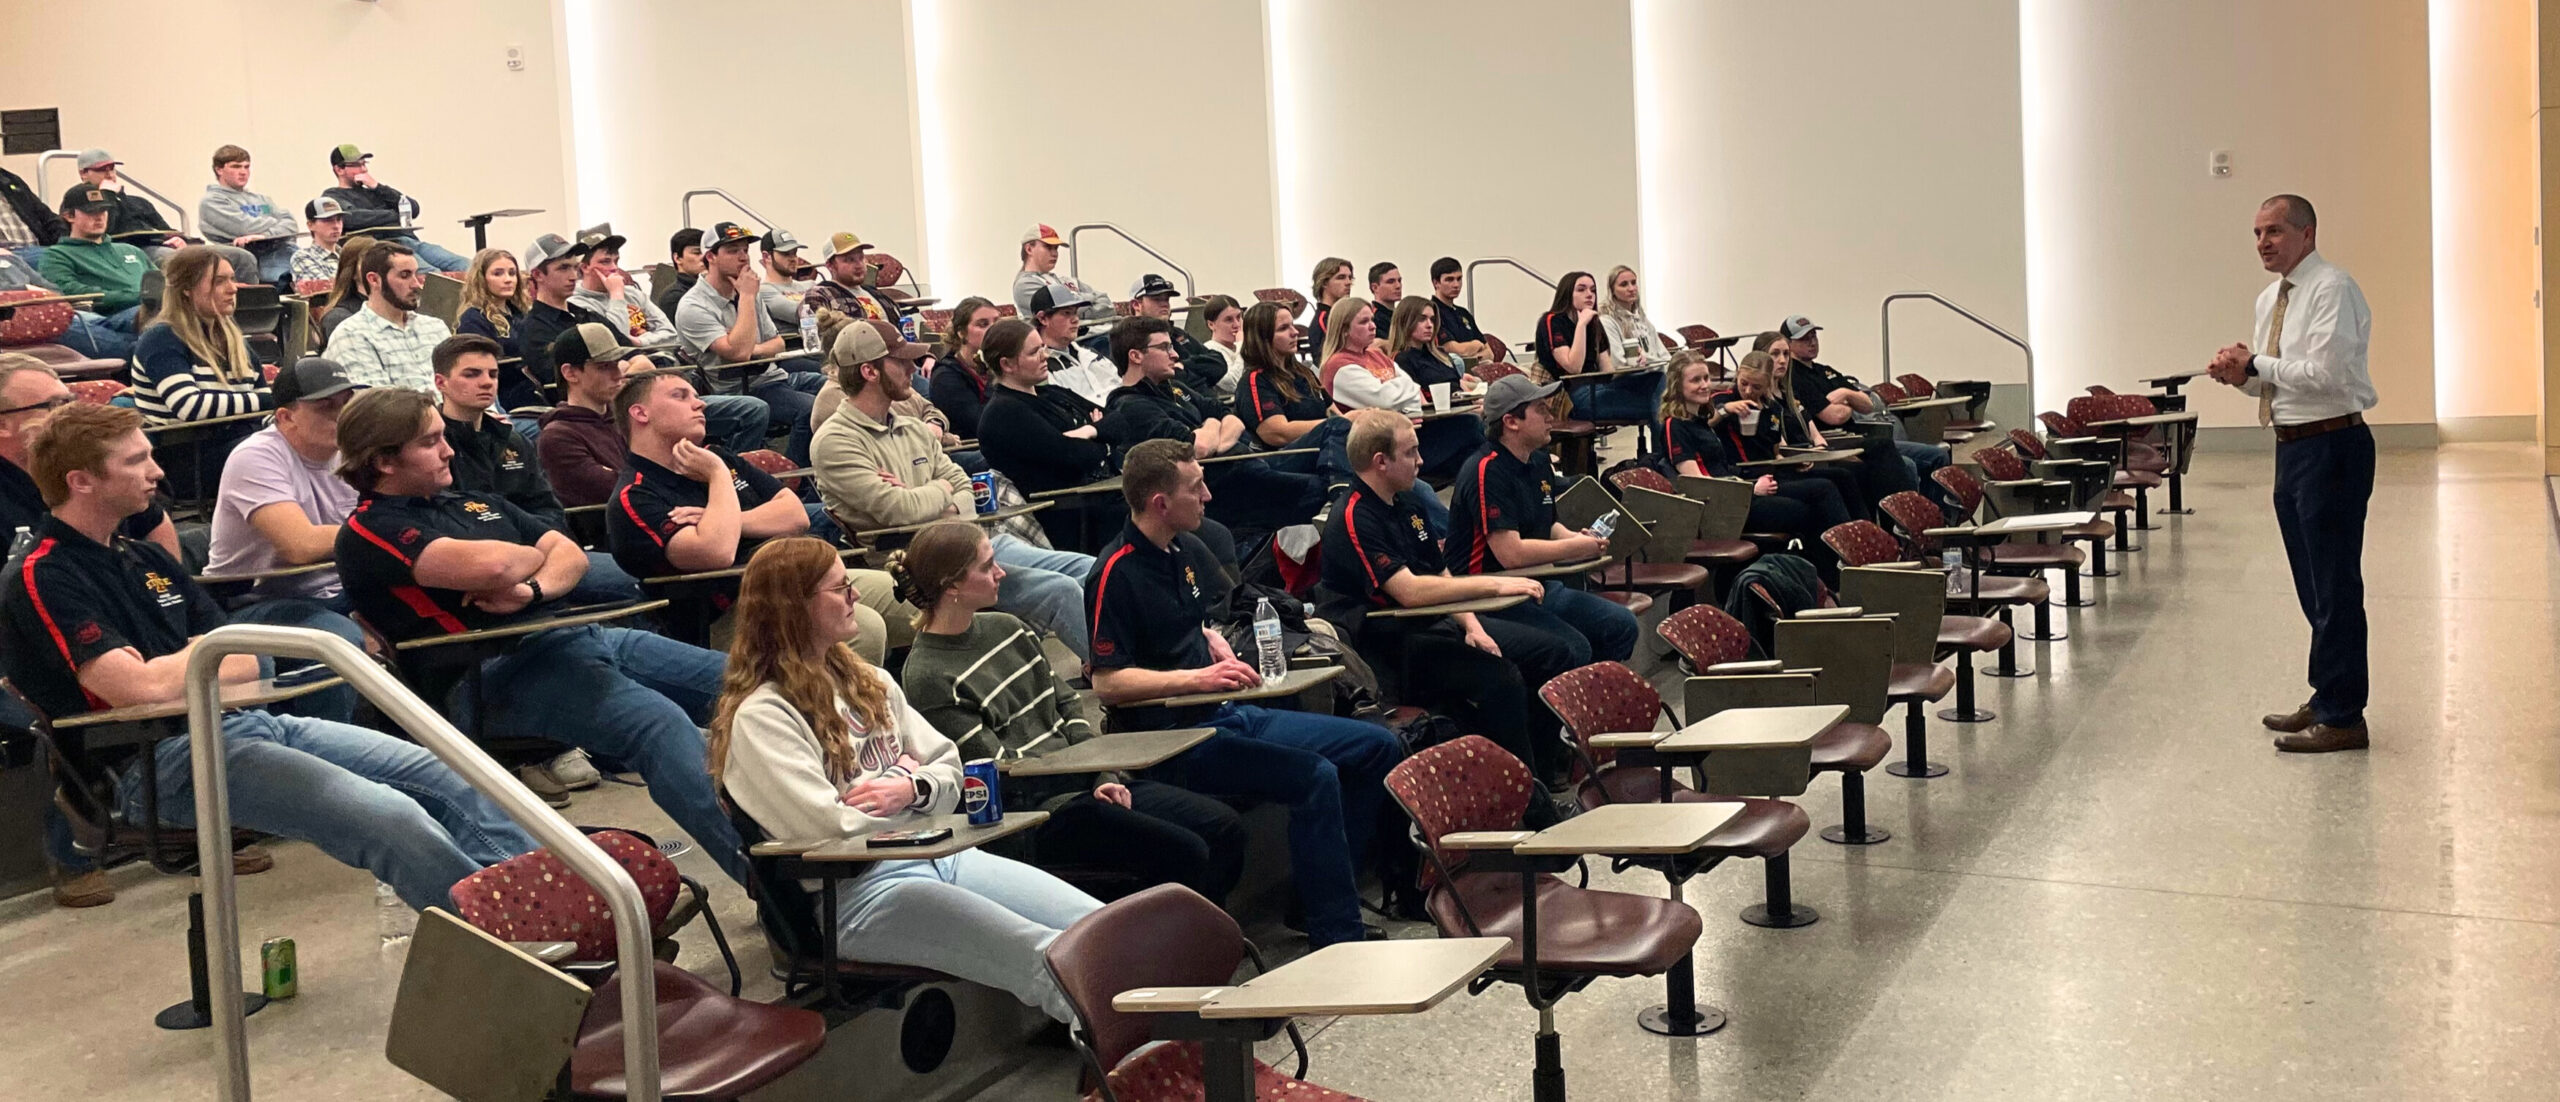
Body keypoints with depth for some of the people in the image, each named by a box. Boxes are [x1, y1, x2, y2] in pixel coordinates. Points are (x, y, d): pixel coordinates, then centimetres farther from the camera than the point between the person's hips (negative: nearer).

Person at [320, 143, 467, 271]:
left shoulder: (375, 190, 31)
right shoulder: (332, 196, 13)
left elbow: (414, 209, 17)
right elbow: (351, 218, -10)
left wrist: (378, 187, 9)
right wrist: (397, 215, -3)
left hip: (411, 240, 6)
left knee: (464, 266, -20)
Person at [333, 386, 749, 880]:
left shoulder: (471, 502, 25)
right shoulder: (368, 533, -2)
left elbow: (572, 556, 18)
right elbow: (490, 565, -18)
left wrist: (533, 589, -5)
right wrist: (534, 555, 5)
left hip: (584, 636, 9)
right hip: (503, 673, -9)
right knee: (659, 723, -34)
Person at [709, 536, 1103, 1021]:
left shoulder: (868, 682, 18)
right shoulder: (761, 717, -7)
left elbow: (948, 768, 17)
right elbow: (831, 827, -17)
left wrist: (911, 789, -6)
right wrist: (916, 795, -1)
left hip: (940, 853, 8)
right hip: (860, 890, -8)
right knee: (1054, 959, -31)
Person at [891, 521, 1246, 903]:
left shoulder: (1005, 628, 12)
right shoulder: (927, 678, -12)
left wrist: (1103, 776, -1)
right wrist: (1088, 779, -9)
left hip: (1085, 782, 8)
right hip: (1033, 809, -8)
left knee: (1226, 828, -4)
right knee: (1183, 854, -20)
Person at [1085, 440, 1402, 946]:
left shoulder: (1186, 550, 13)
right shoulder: (1117, 574, -14)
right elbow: (1107, 682, -18)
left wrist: (1222, 652, 7)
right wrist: (1198, 678, -23)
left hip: (1225, 714, 10)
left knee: (1377, 746, 4)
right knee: (1315, 776, -29)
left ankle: (1322, 886, 11)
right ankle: (1337, 941, -20)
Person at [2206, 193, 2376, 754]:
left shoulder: (2332, 289, -13)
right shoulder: (2270, 299, 15)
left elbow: (2324, 373, -23)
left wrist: (2257, 365, -13)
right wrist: (2241, 373, 0)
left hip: (2332, 446, -10)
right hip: (2292, 448, 10)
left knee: (2335, 585, -5)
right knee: (2313, 586, 17)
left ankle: (2342, 718, 0)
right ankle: (2325, 700, 28)